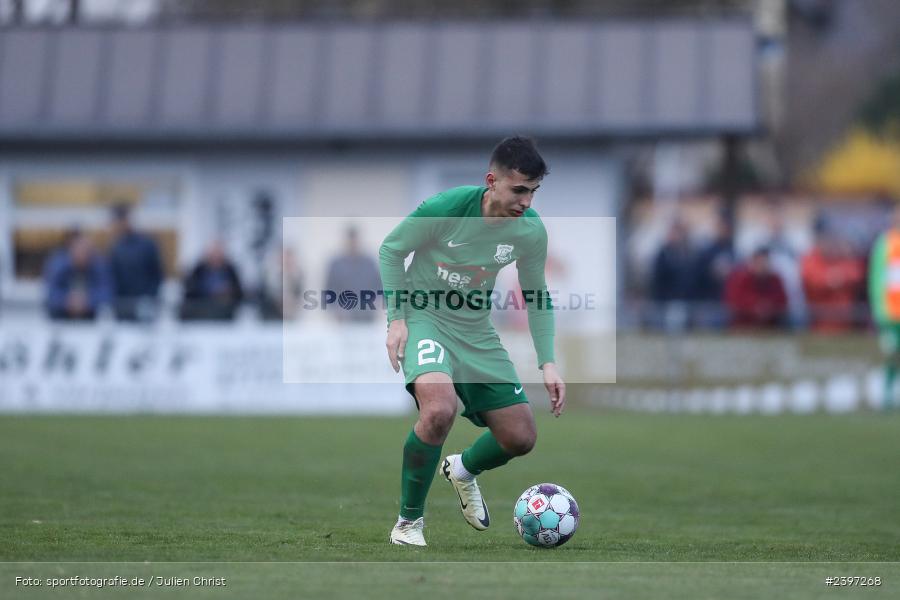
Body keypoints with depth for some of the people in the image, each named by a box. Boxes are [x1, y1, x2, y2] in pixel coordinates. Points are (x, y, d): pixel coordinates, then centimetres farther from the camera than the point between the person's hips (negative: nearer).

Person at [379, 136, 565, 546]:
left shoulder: (531, 231, -10)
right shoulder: (445, 208, -23)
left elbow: (536, 296, 6)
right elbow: (391, 250, -7)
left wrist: (547, 362, -2)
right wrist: (396, 319, -13)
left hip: (476, 330, 5)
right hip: (424, 317, -5)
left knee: (521, 438, 3)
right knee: (439, 408, -34)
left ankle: (462, 470, 39)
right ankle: (409, 520, -14)